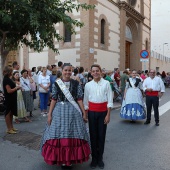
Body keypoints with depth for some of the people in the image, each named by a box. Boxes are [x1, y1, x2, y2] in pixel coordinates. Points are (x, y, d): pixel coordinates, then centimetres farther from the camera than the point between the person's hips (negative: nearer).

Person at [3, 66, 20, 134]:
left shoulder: (8, 79, 11)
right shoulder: (6, 80, -19)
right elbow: (9, 90, -24)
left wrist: (16, 88, 6)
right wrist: (16, 88, -12)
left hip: (12, 99, 10)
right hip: (9, 99, -10)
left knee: (11, 113, 17)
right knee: (8, 113, 0)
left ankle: (11, 127, 28)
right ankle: (9, 129, 9)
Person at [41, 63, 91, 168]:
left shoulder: (76, 84, 1)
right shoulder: (56, 84, 1)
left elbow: (79, 99, 1)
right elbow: (54, 99, 2)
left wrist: (84, 113, -1)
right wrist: (49, 114, -1)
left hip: (73, 111, 0)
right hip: (59, 111, 0)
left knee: (73, 134, 6)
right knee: (59, 134, 4)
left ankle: (71, 159, 23)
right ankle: (61, 159, 22)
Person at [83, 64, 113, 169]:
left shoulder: (106, 83, -4)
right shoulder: (88, 85, 2)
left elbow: (110, 100, -3)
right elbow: (85, 101, 6)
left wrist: (108, 115, -5)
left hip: (103, 111, -1)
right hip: (92, 112, 1)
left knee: (101, 135, 7)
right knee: (93, 135, 9)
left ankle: (100, 158, 23)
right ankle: (94, 158, 23)